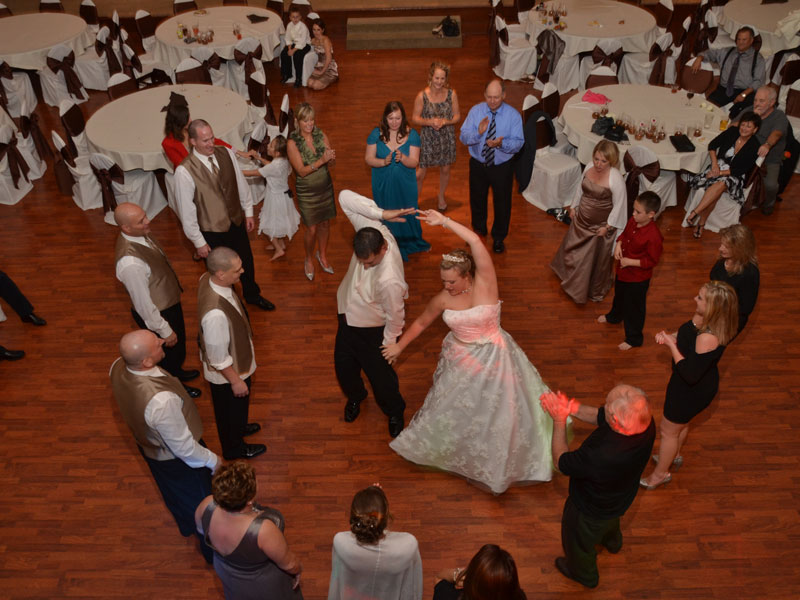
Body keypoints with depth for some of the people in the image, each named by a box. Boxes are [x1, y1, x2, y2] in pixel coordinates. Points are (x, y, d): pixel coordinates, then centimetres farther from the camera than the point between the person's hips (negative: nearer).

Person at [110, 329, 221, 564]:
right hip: (177, 459, -7)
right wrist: (213, 461, -13)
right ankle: (212, 548, 50)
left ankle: (187, 526, 66)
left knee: (172, 491, 35)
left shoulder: (117, 368, -24)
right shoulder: (162, 401, -47)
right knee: (201, 501, 22)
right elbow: (183, 447, -31)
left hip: (148, 445, 7)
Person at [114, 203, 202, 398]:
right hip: (158, 313, -8)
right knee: (170, 349, 21)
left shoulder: (140, 233, -12)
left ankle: (176, 372, 62)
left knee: (179, 344, 32)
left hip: (169, 301, 8)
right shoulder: (130, 263, -40)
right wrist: (164, 331, -18)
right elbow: (143, 303, -29)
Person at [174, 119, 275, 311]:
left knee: (247, 262, 25)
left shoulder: (226, 153, -11)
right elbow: (186, 210, -17)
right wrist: (198, 241, -12)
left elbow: (241, 183, 3)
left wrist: (248, 212, 9)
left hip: (237, 221, 5)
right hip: (212, 231, -4)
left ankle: (252, 295, 54)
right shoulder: (184, 171, -25)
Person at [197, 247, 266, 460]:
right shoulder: (216, 314, -45)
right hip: (226, 371, -7)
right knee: (231, 408, 23)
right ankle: (234, 448, 51)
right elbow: (219, 358, -30)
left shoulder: (208, 279, -19)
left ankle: (238, 427, 64)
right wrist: (235, 380, -15)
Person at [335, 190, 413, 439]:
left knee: (380, 374, 15)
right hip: (348, 316, 6)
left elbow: (395, 318, -26)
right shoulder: (372, 228, -26)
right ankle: (355, 396, 57)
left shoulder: (389, 280, -42)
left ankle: (395, 413, 47)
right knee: (344, 365, 24)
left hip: (373, 330, -6)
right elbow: (345, 196, -23)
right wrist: (381, 212, -34)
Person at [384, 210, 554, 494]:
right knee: (453, 409, 19)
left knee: (499, 416, 9)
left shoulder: (485, 284, -22)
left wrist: (445, 221, -34)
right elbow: (420, 323, 7)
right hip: (460, 361, 3)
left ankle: (496, 465, 36)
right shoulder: (443, 299, -12)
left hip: (492, 360, -3)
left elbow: (476, 242, -37)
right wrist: (399, 346, 10)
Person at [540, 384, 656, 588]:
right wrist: (571, 407, -22)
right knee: (610, 521, 41)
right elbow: (600, 417, -10)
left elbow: (561, 461, -29)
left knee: (579, 541, 29)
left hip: (591, 512, -6)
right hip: (621, 496, 6)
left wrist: (559, 420, -23)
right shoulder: (645, 420, -31)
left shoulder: (601, 457, -51)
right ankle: (612, 542, 74)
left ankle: (583, 574, 61)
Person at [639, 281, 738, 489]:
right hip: (690, 385, 9)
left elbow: (690, 375, -35)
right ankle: (674, 456, 59)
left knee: (668, 430, 14)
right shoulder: (702, 319, -13)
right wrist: (669, 336, -12)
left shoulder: (708, 338, -39)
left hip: (693, 390, -9)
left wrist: (671, 345, -29)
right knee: (680, 423, 33)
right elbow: (686, 336, 8)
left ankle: (660, 473, 38)